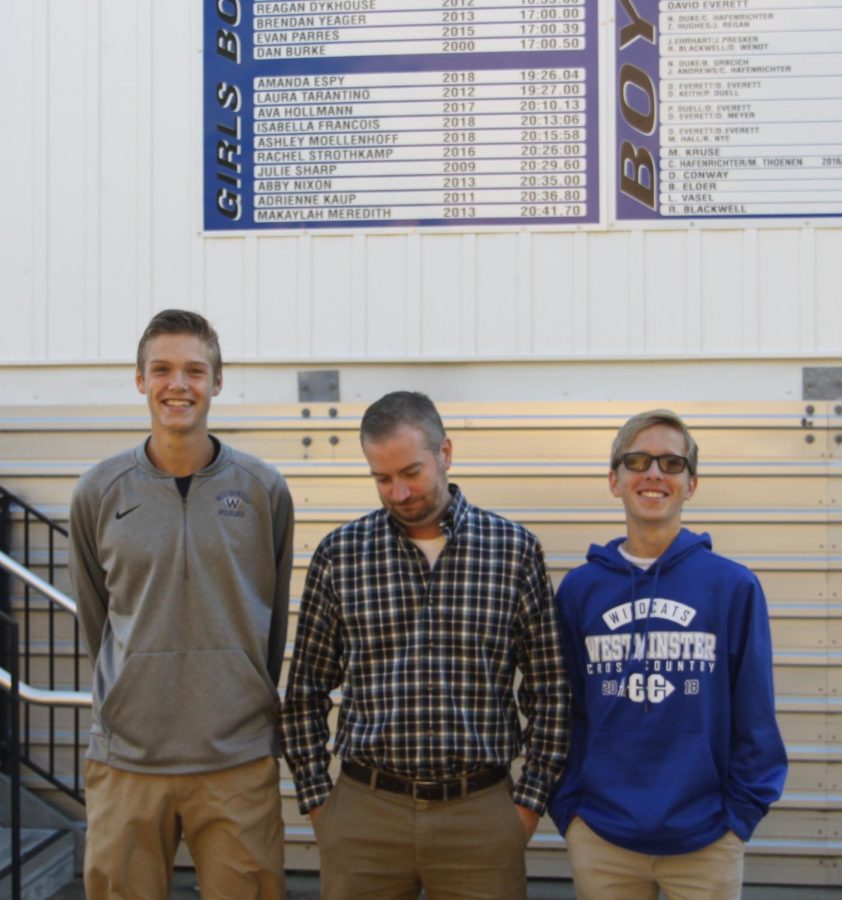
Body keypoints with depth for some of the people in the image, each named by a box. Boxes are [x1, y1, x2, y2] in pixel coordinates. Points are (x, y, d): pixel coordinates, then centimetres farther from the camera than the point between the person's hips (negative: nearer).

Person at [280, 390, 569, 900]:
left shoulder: (515, 549, -1)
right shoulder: (339, 554, 0)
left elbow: (550, 690, 3)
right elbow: (306, 691, 7)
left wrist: (530, 800, 1)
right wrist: (317, 800, 4)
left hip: (481, 811, 0)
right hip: (364, 808, 1)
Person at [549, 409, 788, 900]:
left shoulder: (734, 587, -5)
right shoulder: (579, 588, 0)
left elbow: (755, 718, 0)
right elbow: (565, 712, 5)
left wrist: (741, 813, -3)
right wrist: (568, 809, 0)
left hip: (706, 841, -1)